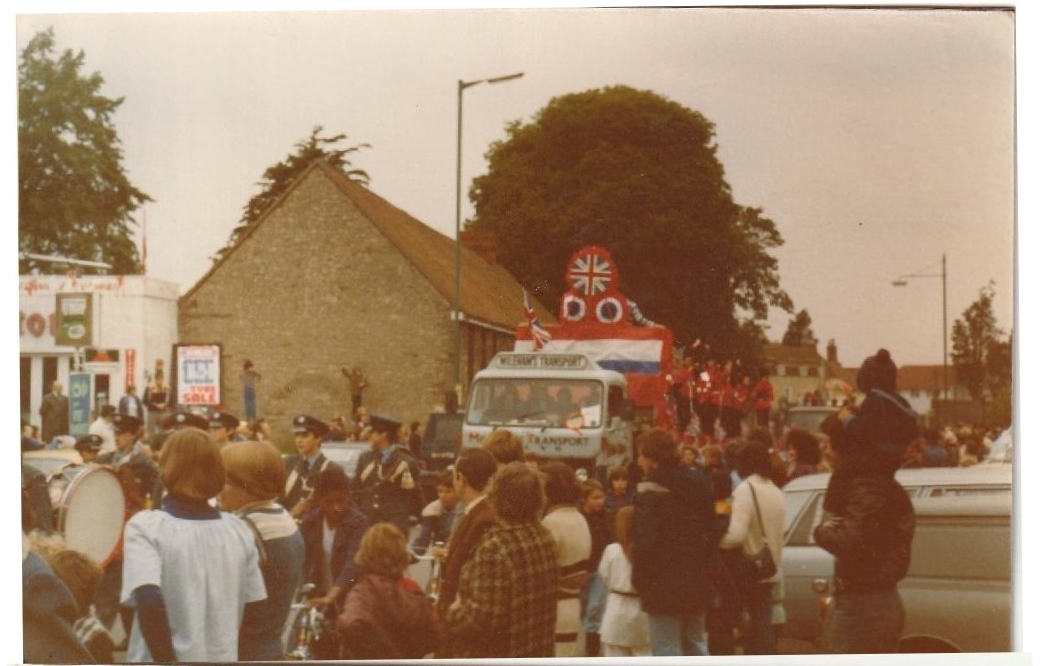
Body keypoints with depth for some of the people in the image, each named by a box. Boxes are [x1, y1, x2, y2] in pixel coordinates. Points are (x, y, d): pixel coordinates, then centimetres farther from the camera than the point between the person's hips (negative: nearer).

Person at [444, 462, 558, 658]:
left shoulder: (495, 547, -25)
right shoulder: (544, 537, 3)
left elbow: (482, 618, -26)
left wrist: (453, 614, -6)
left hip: (498, 659, -8)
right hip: (538, 655, 8)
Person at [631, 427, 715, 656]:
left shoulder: (651, 489, -14)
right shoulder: (699, 483, 10)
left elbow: (645, 542, -20)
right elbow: (710, 533, 14)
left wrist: (640, 580, -8)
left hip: (664, 585, -8)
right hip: (697, 582, 8)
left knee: (667, 653, -2)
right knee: (696, 646, 17)